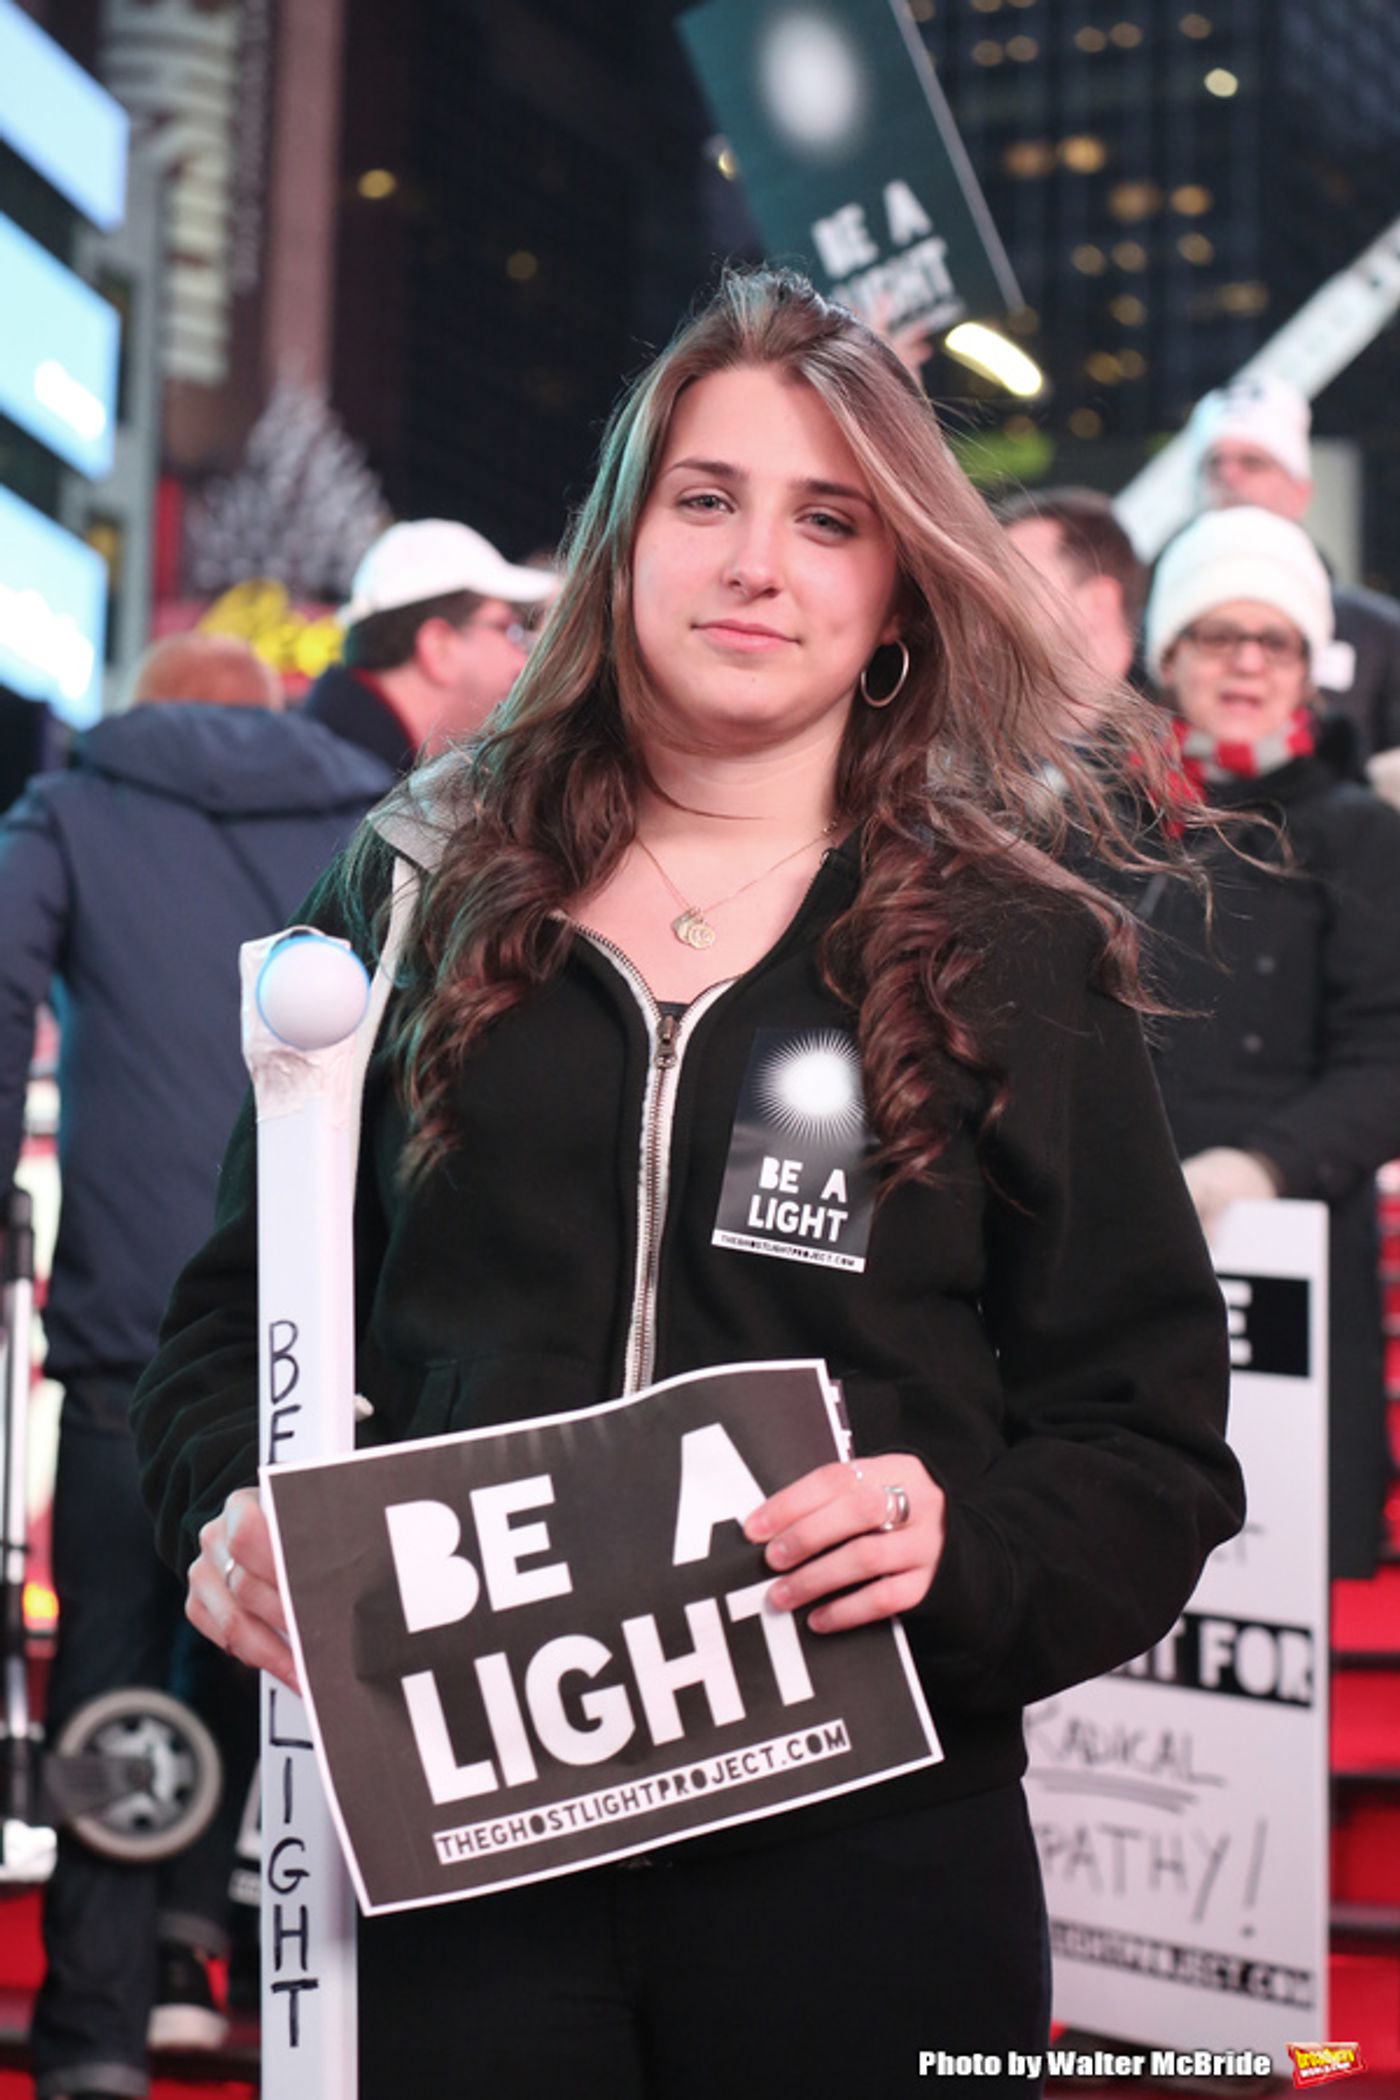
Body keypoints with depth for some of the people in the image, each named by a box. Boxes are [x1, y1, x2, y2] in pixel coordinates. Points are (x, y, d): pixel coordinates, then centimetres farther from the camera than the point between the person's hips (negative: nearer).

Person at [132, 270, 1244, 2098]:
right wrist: (238, 1508, -8)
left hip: (867, 1830, 0)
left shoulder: (1017, 960, 4)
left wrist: (965, 1547, -17)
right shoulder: (424, 899, 9)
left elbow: (1156, 1451, 2)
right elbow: (247, 1311, 12)